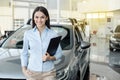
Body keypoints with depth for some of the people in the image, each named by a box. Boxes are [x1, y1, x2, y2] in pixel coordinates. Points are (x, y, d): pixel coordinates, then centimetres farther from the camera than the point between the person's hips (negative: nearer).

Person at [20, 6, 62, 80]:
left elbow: (59, 53, 5)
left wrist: (50, 58, -14)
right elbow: (24, 53, 11)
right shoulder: (28, 34, 2)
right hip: (32, 72, 1)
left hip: (49, 72, -1)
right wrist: (24, 69, 1)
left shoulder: (53, 34, -2)